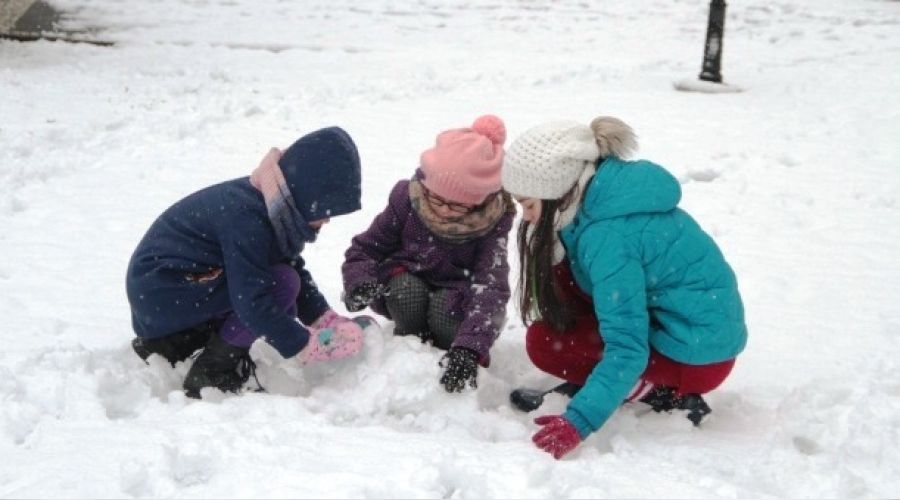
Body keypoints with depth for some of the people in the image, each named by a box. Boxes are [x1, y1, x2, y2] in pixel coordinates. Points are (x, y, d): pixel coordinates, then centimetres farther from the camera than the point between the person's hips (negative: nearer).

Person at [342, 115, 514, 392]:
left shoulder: (493, 221, -25)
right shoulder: (407, 199, -19)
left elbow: (492, 287, -36)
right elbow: (365, 247, -11)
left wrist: (468, 349, -51)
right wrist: (359, 283, -35)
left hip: (459, 291, -1)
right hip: (408, 280, 2)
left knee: (446, 309, -35)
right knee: (407, 291, -33)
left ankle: (454, 358, -4)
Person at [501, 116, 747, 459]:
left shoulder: (607, 236, -28)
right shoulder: (602, 190, -1)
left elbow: (627, 348, -31)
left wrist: (577, 423, -35)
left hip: (698, 354, -9)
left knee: (543, 341, -9)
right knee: (562, 276, 4)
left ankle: (661, 392, -4)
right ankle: (596, 383, 7)